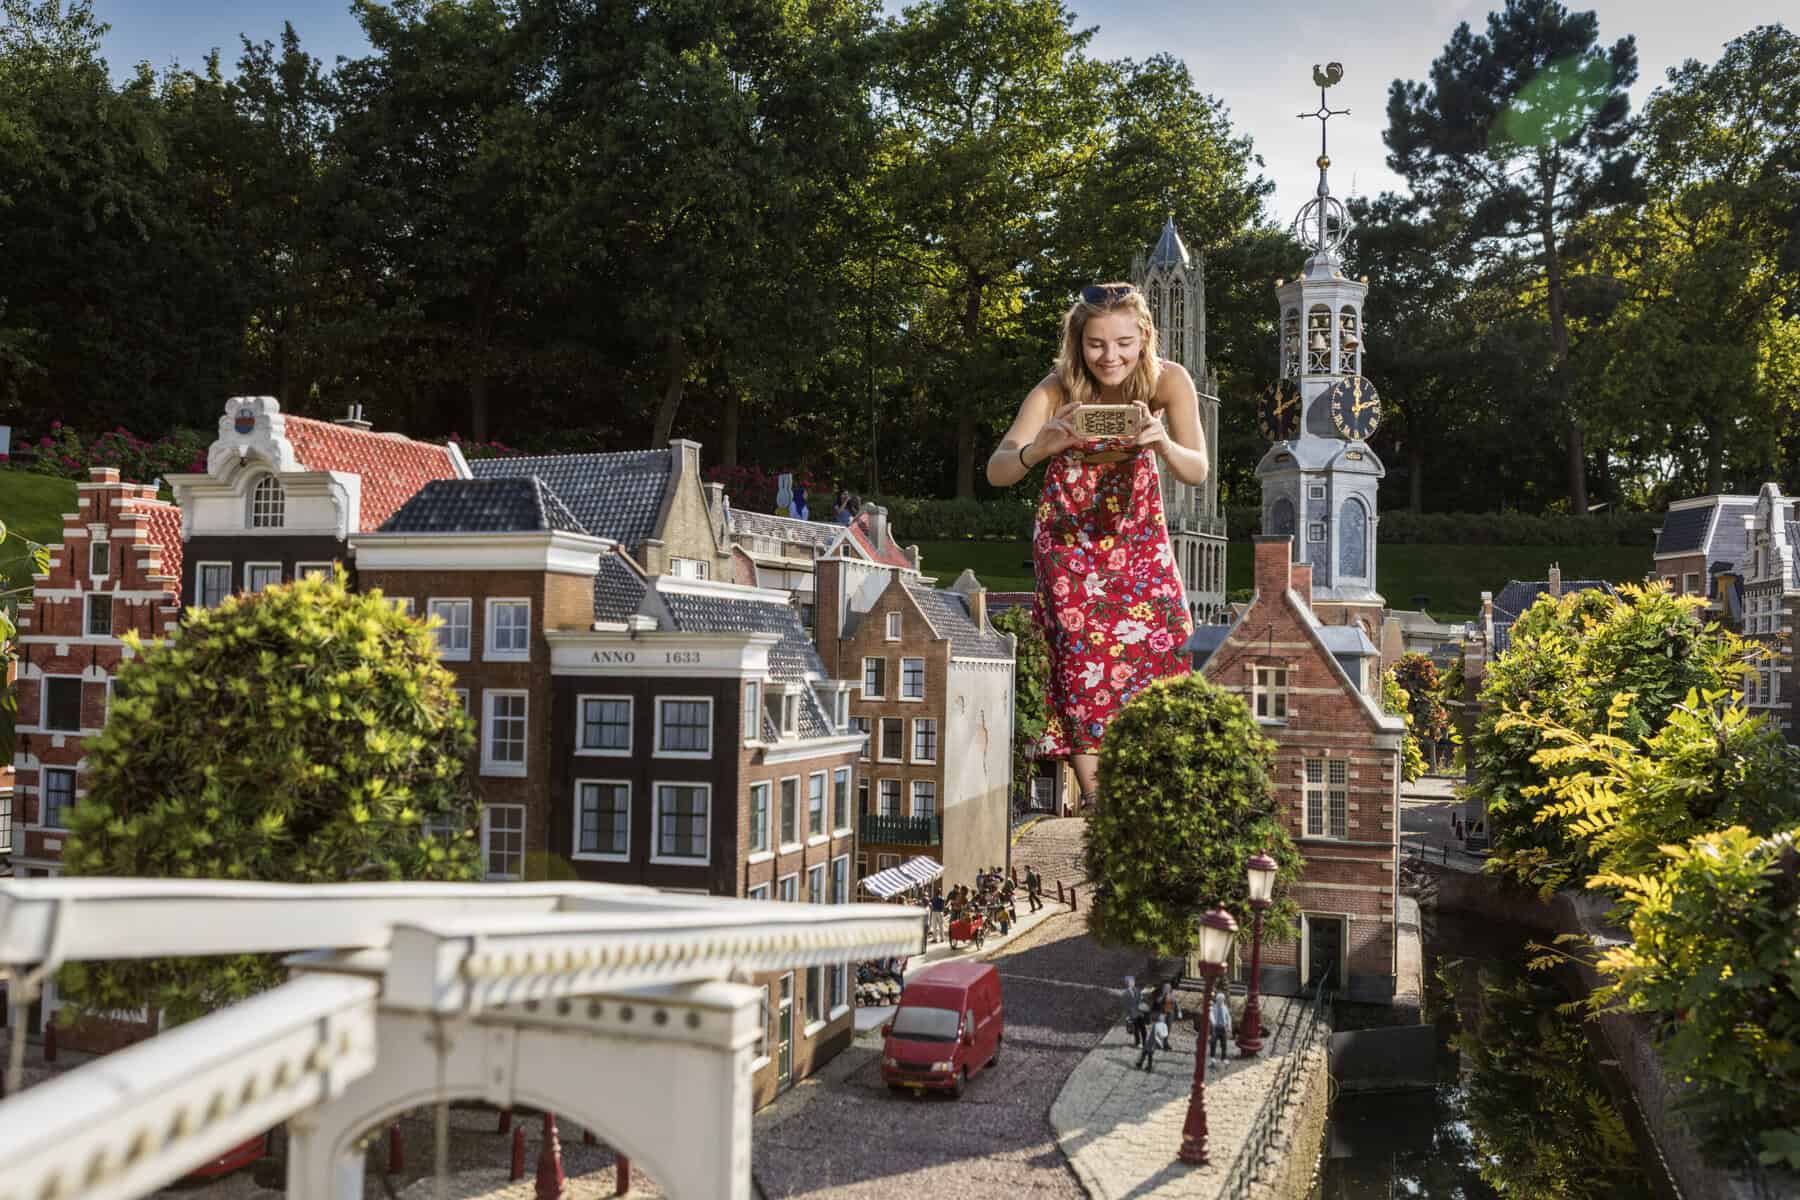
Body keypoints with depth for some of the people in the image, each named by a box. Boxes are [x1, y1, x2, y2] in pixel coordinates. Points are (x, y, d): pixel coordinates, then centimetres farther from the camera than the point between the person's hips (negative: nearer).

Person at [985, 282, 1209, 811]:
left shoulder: (1168, 381, -20)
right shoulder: (1058, 390, -24)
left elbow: (1197, 471, -22)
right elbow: (996, 472, -28)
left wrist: (1162, 442, -44)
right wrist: (1041, 446, -50)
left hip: (1138, 531, 2)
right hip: (1069, 534, -2)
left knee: (1163, 637, -9)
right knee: (1085, 643, -15)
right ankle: (1093, 788, -8)